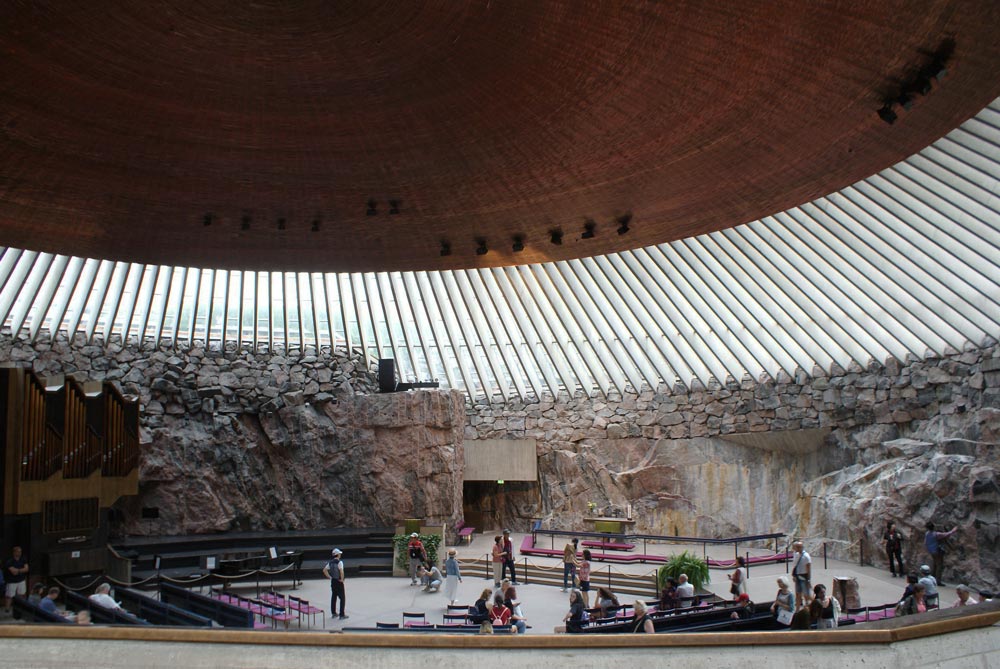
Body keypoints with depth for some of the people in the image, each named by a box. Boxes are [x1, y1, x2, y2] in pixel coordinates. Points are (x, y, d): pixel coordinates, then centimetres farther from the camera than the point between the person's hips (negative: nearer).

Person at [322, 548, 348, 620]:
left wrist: (329, 577, 8)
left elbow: (324, 570, 7)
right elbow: (341, 571, -30)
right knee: (342, 598, 1)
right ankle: (342, 615, 0)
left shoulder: (330, 562, 5)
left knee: (333, 597, 18)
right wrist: (342, 579, -17)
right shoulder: (339, 562, -16)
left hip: (333, 581, 7)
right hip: (339, 582, -7)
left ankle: (333, 613, 26)